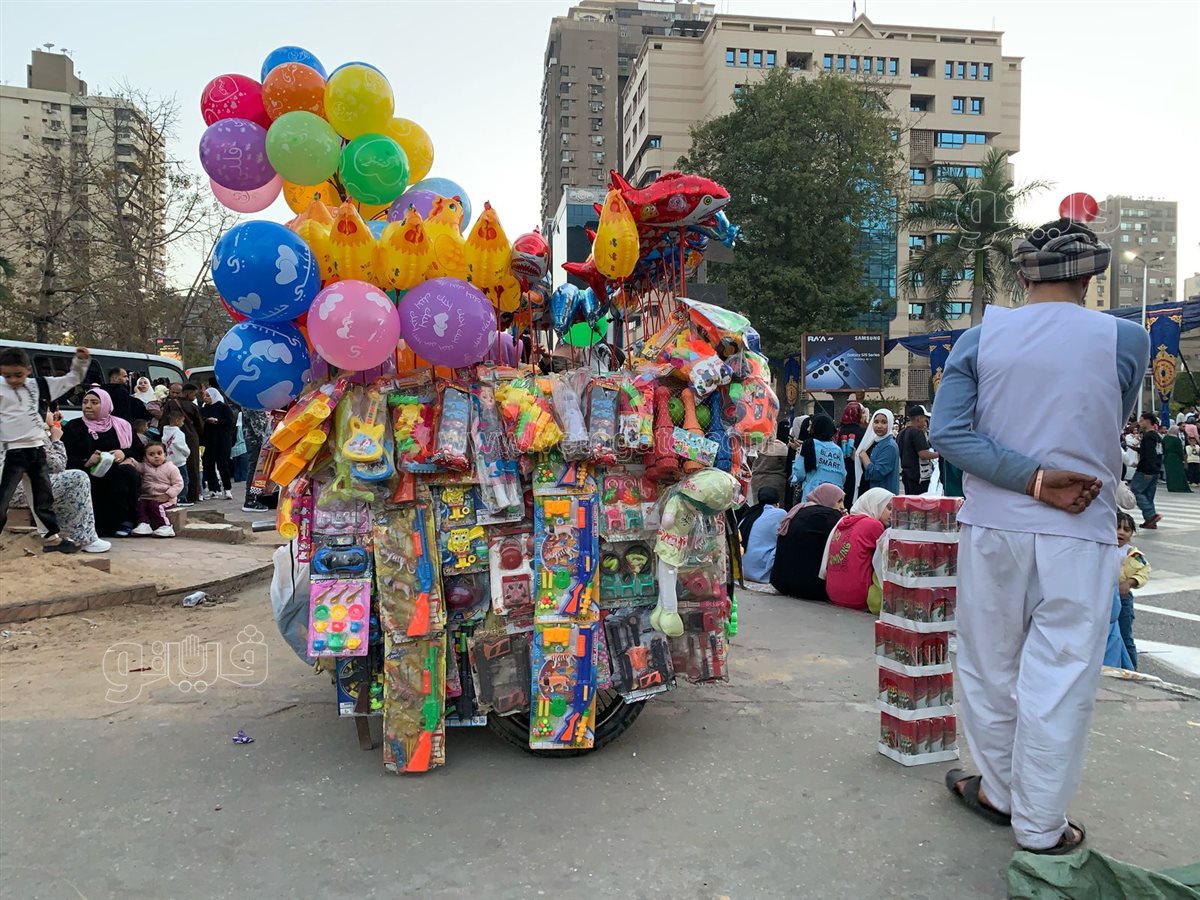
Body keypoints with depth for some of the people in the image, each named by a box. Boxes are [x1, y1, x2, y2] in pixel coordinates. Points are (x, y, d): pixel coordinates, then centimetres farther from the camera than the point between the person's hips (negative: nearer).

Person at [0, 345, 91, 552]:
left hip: (37, 450, 5)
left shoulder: (41, 386, 6)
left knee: (44, 497, 15)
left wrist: (81, 361, 0)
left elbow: (72, 379, 12)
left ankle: (52, 537, 26)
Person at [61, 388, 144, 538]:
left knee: (126, 471, -34)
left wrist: (124, 453, -8)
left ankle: (126, 520, -29)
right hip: (91, 476, -1)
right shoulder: (73, 427, 15)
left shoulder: (122, 426, 21)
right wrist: (86, 462, -18)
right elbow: (67, 459, 3)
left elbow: (139, 450, 15)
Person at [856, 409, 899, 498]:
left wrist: (864, 456, -14)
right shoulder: (874, 441, 9)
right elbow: (861, 465, 17)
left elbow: (876, 473, -25)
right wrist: (853, 454, 1)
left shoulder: (890, 446, -16)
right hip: (866, 491, 9)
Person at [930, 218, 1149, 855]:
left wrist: (1033, 479, -12)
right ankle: (1039, 827, 18)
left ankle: (999, 791, 32)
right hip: (1079, 534, -1)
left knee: (990, 665, 16)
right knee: (1059, 678, 7)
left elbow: (948, 432, -11)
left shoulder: (981, 338, -2)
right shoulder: (1126, 340, -5)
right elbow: (1110, 434, 5)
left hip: (992, 528, 2)